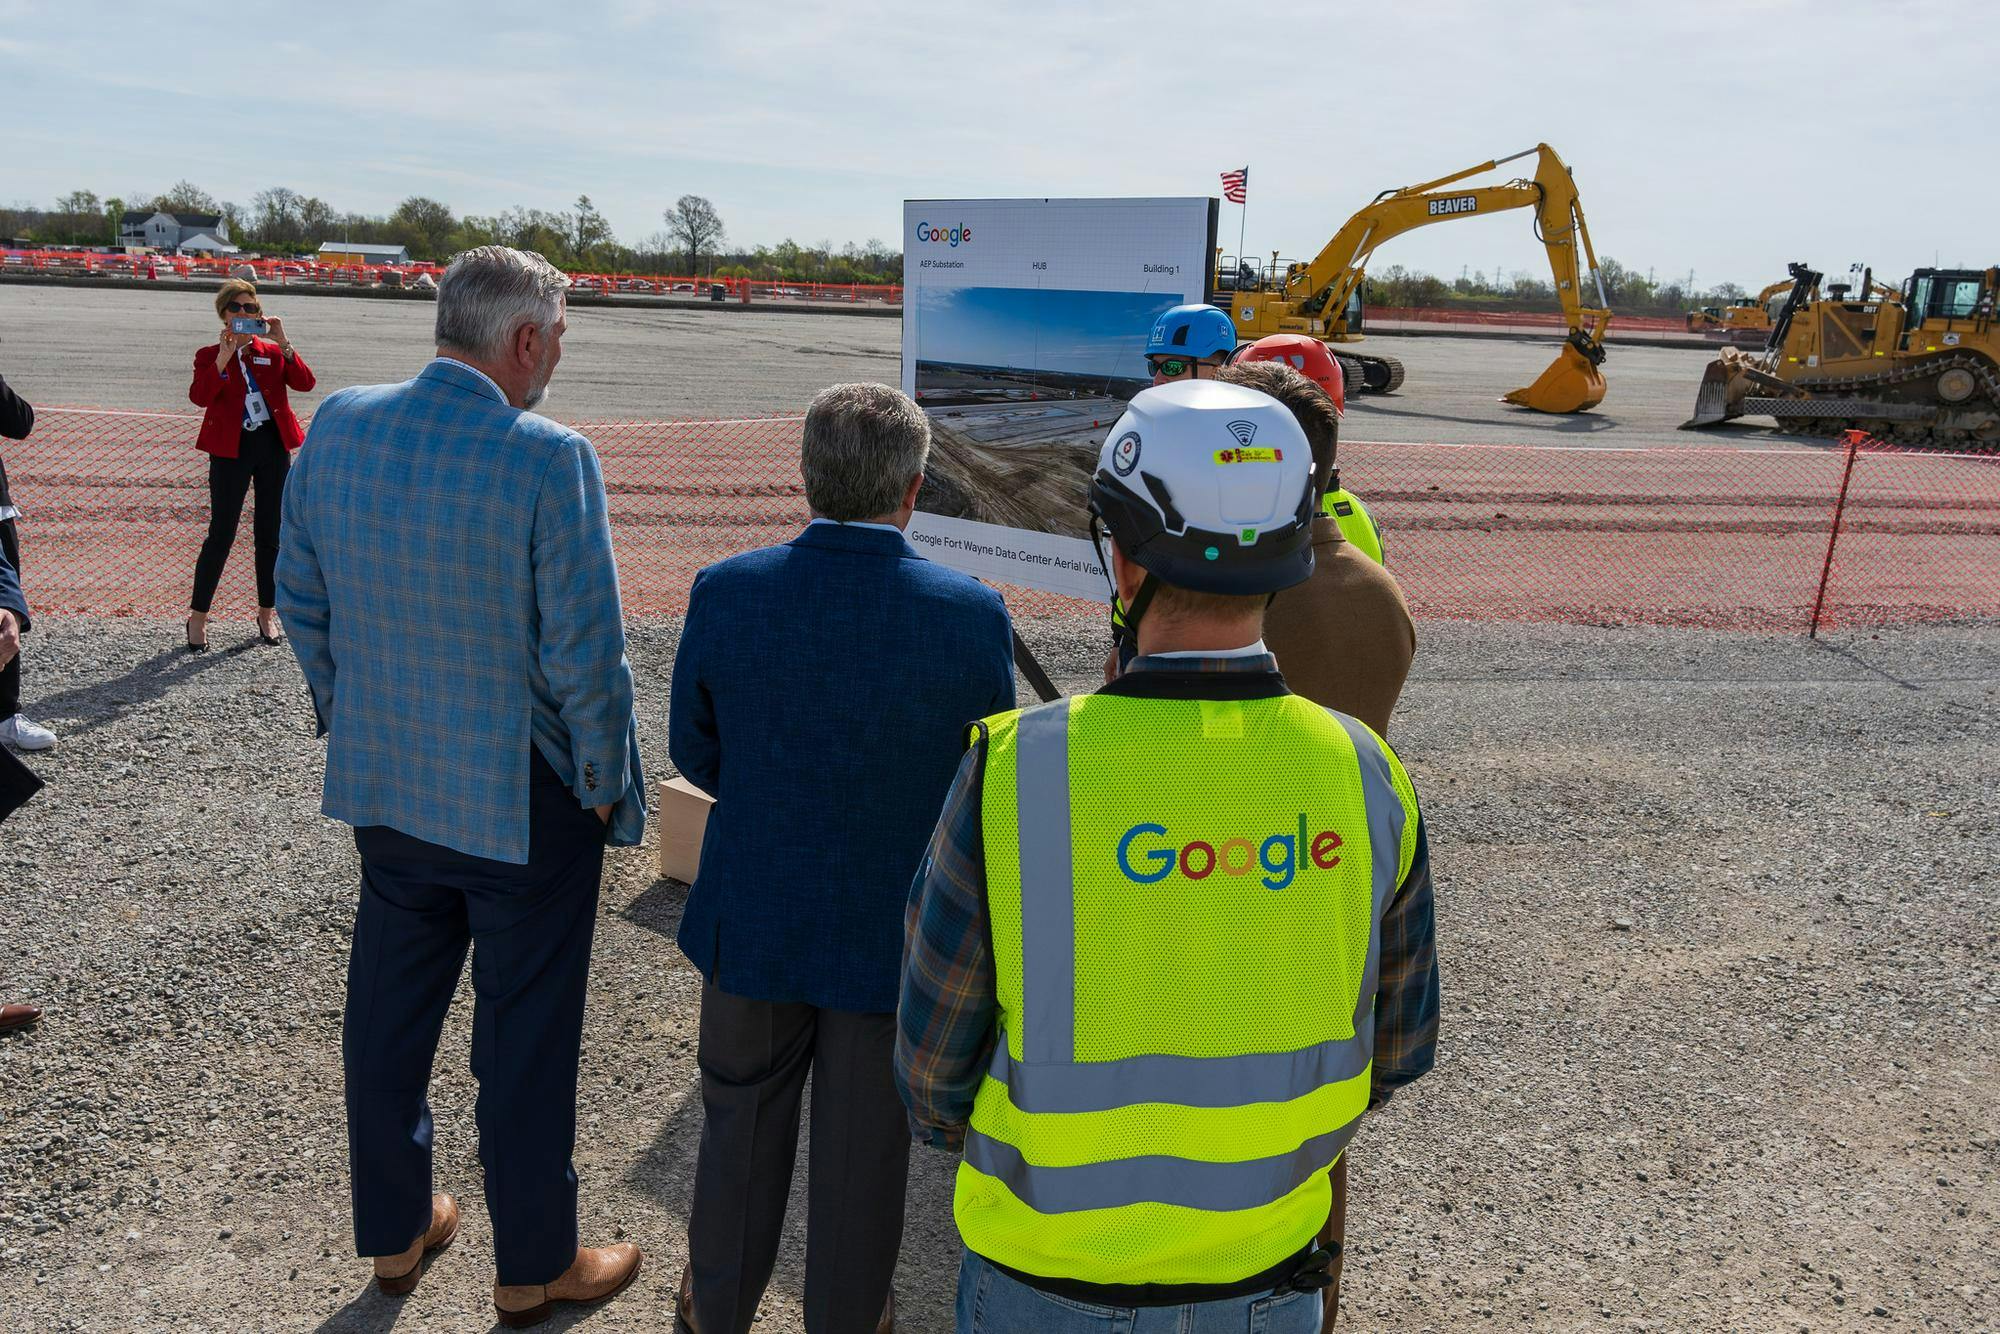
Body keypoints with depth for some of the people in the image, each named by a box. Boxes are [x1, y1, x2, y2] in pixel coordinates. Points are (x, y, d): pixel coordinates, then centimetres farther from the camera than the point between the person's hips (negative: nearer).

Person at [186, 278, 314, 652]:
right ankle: (197, 617, 9)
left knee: (269, 534, 8)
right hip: (231, 449, -3)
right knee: (221, 534, -3)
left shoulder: (273, 352, 10)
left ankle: (267, 613, 20)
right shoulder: (209, 355, 3)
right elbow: (199, 397, -14)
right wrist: (224, 357, -21)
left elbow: (305, 383, -7)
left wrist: (283, 343, -14)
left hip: (273, 446, 3)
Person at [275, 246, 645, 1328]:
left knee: (387, 1015, 21)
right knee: (524, 1037, 11)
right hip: (525, 803, -6)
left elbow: (301, 601, 6)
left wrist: (346, 719, 18)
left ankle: (393, 1235, 42)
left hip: (384, 788, 6)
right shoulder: (548, 459, -22)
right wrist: (606, 784, -6)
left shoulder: (336, 426, -3)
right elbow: (585, 654, -20)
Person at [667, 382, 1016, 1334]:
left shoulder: (725, 592, -17)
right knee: (864, 1147, 20)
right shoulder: (974, 615, -21)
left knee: (741, 1122, 24)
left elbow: (693, 752, -3)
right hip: (894, 933, -1)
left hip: (753, 917, 2)